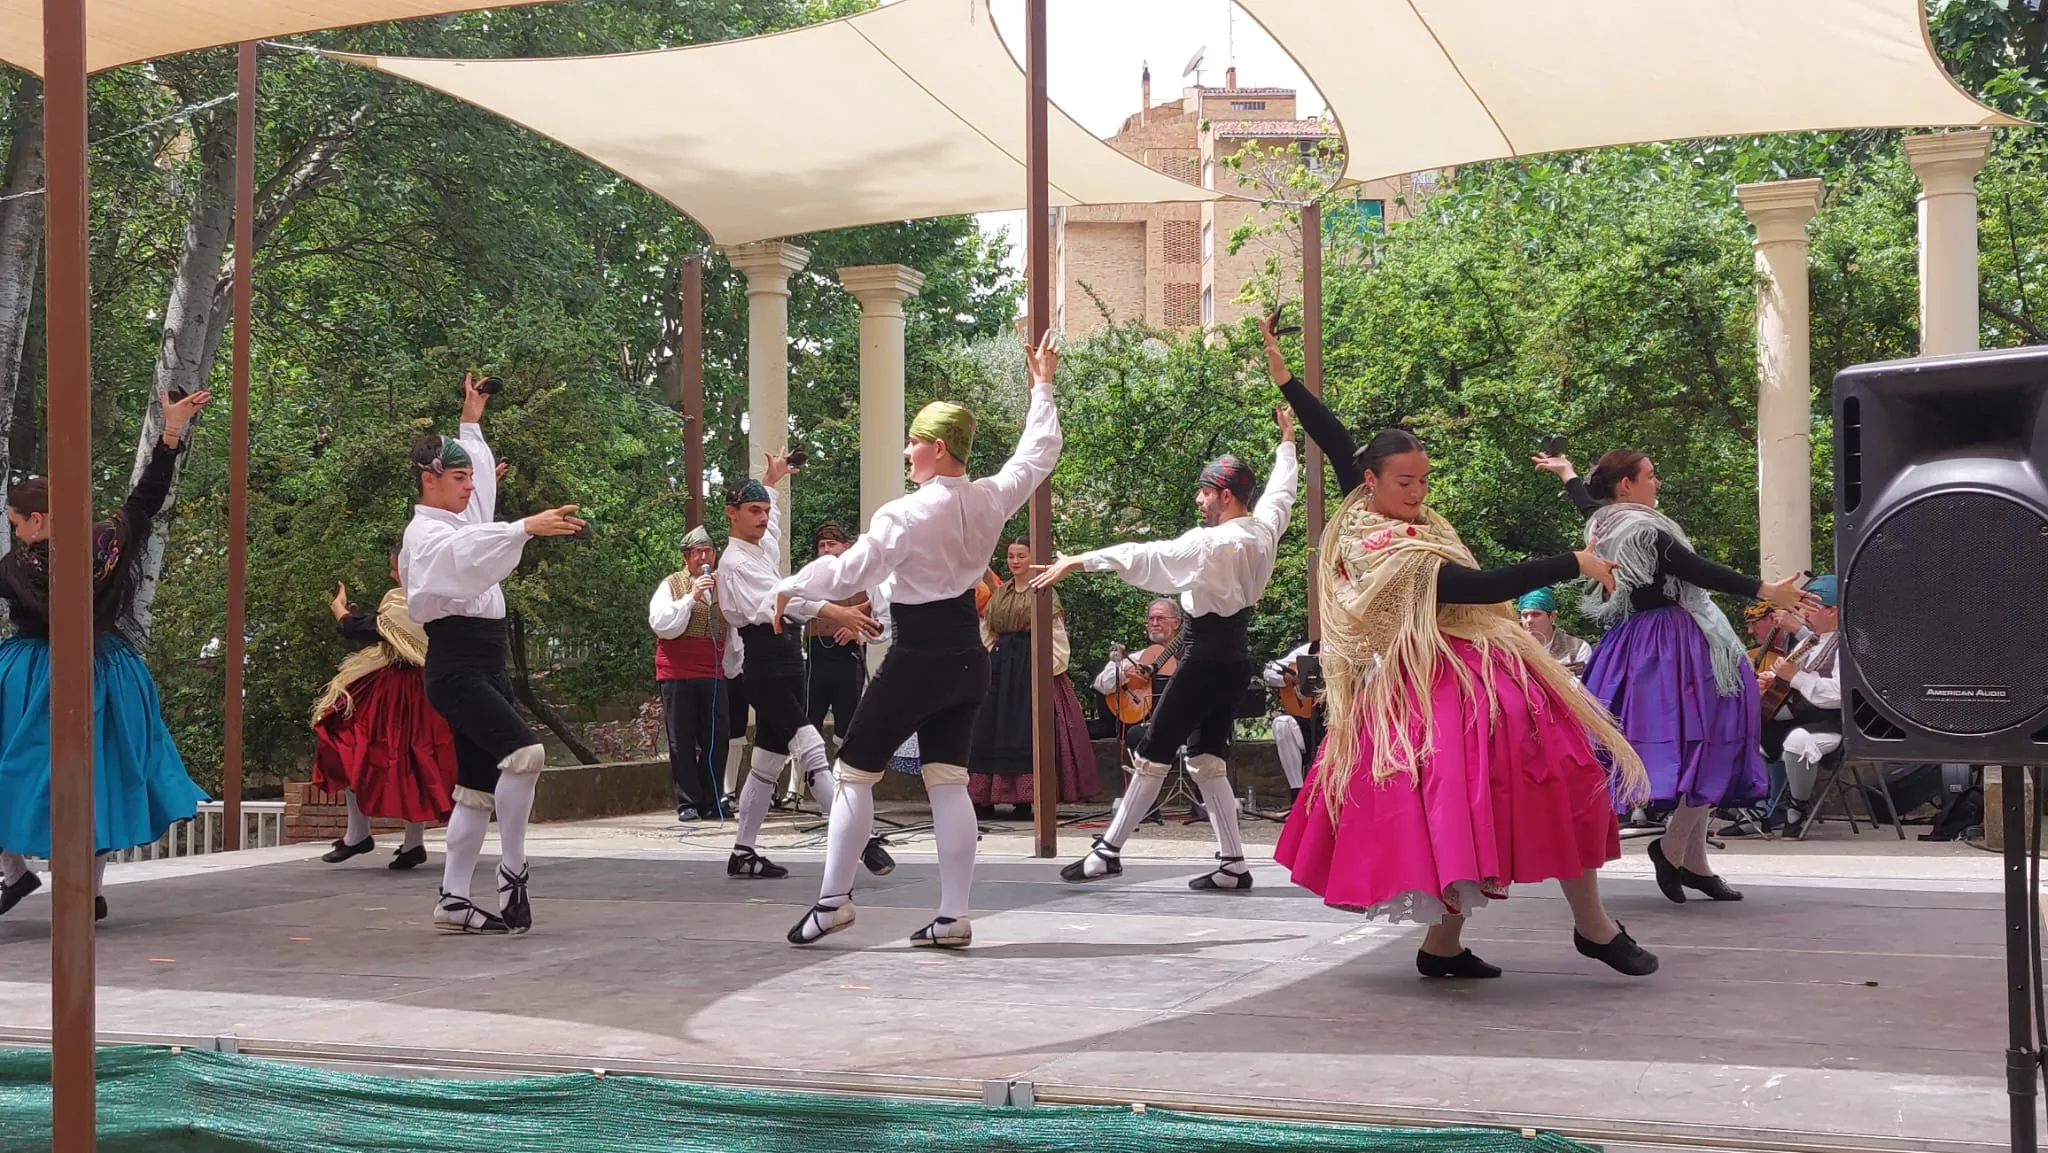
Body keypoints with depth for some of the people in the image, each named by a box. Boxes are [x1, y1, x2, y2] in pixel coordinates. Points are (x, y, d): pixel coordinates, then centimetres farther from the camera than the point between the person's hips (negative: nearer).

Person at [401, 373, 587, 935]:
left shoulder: (460, 518, 18)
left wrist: (471, 419, 41)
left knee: (479, 786, 7)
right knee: (524, 752, -25)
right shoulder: (425, 534, -9)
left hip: (487, 667, 10)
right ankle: (512, 872, -15)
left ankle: (453, 900, 11)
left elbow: (480, 474, 39)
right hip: (456, 666, -10)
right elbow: (467, 551, -32)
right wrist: (528, 527, -45)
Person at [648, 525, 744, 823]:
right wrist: (691, 597, -17)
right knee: (682, 742, 0)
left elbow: (733, 630, 22)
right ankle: (687, 804, 6)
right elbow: (661, 625, -12)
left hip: (715, 675, 3)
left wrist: (733, 666, 24)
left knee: (718, 740, 0)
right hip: (677, 673, -3)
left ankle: (711, 801, 11)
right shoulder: (671, 585, 2)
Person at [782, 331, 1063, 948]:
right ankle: (953, 916, 6)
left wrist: (787, 586, -2)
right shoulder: (990, 499, 0)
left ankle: (833, 899, 10)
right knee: (948, 782, 8)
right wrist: (1043, 387, 27)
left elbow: (848, 572, -17)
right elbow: (1038, 454, 16)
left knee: (855, 771, 6)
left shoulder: (908, 514, -18)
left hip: (918, 659, -7)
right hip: (967, 657, 7)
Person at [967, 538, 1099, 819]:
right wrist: (987, 662, 6)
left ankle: (1026, 800, -4)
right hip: (1001, 667, 5)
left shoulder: (1044, 594, -1)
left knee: (1028, 729, -7)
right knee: (991, 728, 1)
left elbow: (1056, 636, -6)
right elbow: (987, 634, 17)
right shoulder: (999, 595, 15)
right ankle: (984, 800, 4)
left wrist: (1050, 666, -14)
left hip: (1032, 667, -5)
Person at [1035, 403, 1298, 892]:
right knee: (1206, 759, 12)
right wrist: (1287, 439, 41)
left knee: (1153, 754, 1)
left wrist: (1077, 561, -24)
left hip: (1206, 662, -8)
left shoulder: (1210, 543, -20)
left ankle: (1108, 851, 9)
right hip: (1236, 661, 8)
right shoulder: (1265, 530, 3)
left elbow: (1143, 557, -25)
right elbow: (1281, 489, 24)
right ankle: (1232, 865, 8)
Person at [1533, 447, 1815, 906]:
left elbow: (1588, 501, 32)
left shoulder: (1604, 523, 9)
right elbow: (1701, 572, -24)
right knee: (1709, 746, -5)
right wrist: (1766, 591, -25)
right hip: (1675, 644, -10)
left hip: (1635, 642, 10)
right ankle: (1675, 849, -3)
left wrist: (1566, 472, 53)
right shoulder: (1645, 530, -18)